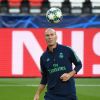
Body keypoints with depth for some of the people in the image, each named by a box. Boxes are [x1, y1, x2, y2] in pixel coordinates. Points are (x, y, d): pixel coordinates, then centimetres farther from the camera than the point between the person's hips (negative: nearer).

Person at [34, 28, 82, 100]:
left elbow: (79, 64, 6)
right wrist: (37, 94, 8)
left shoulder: (67, 50, -4)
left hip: (69, 93, -2)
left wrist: (70, 74, -10)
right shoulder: (44, 57, 5)